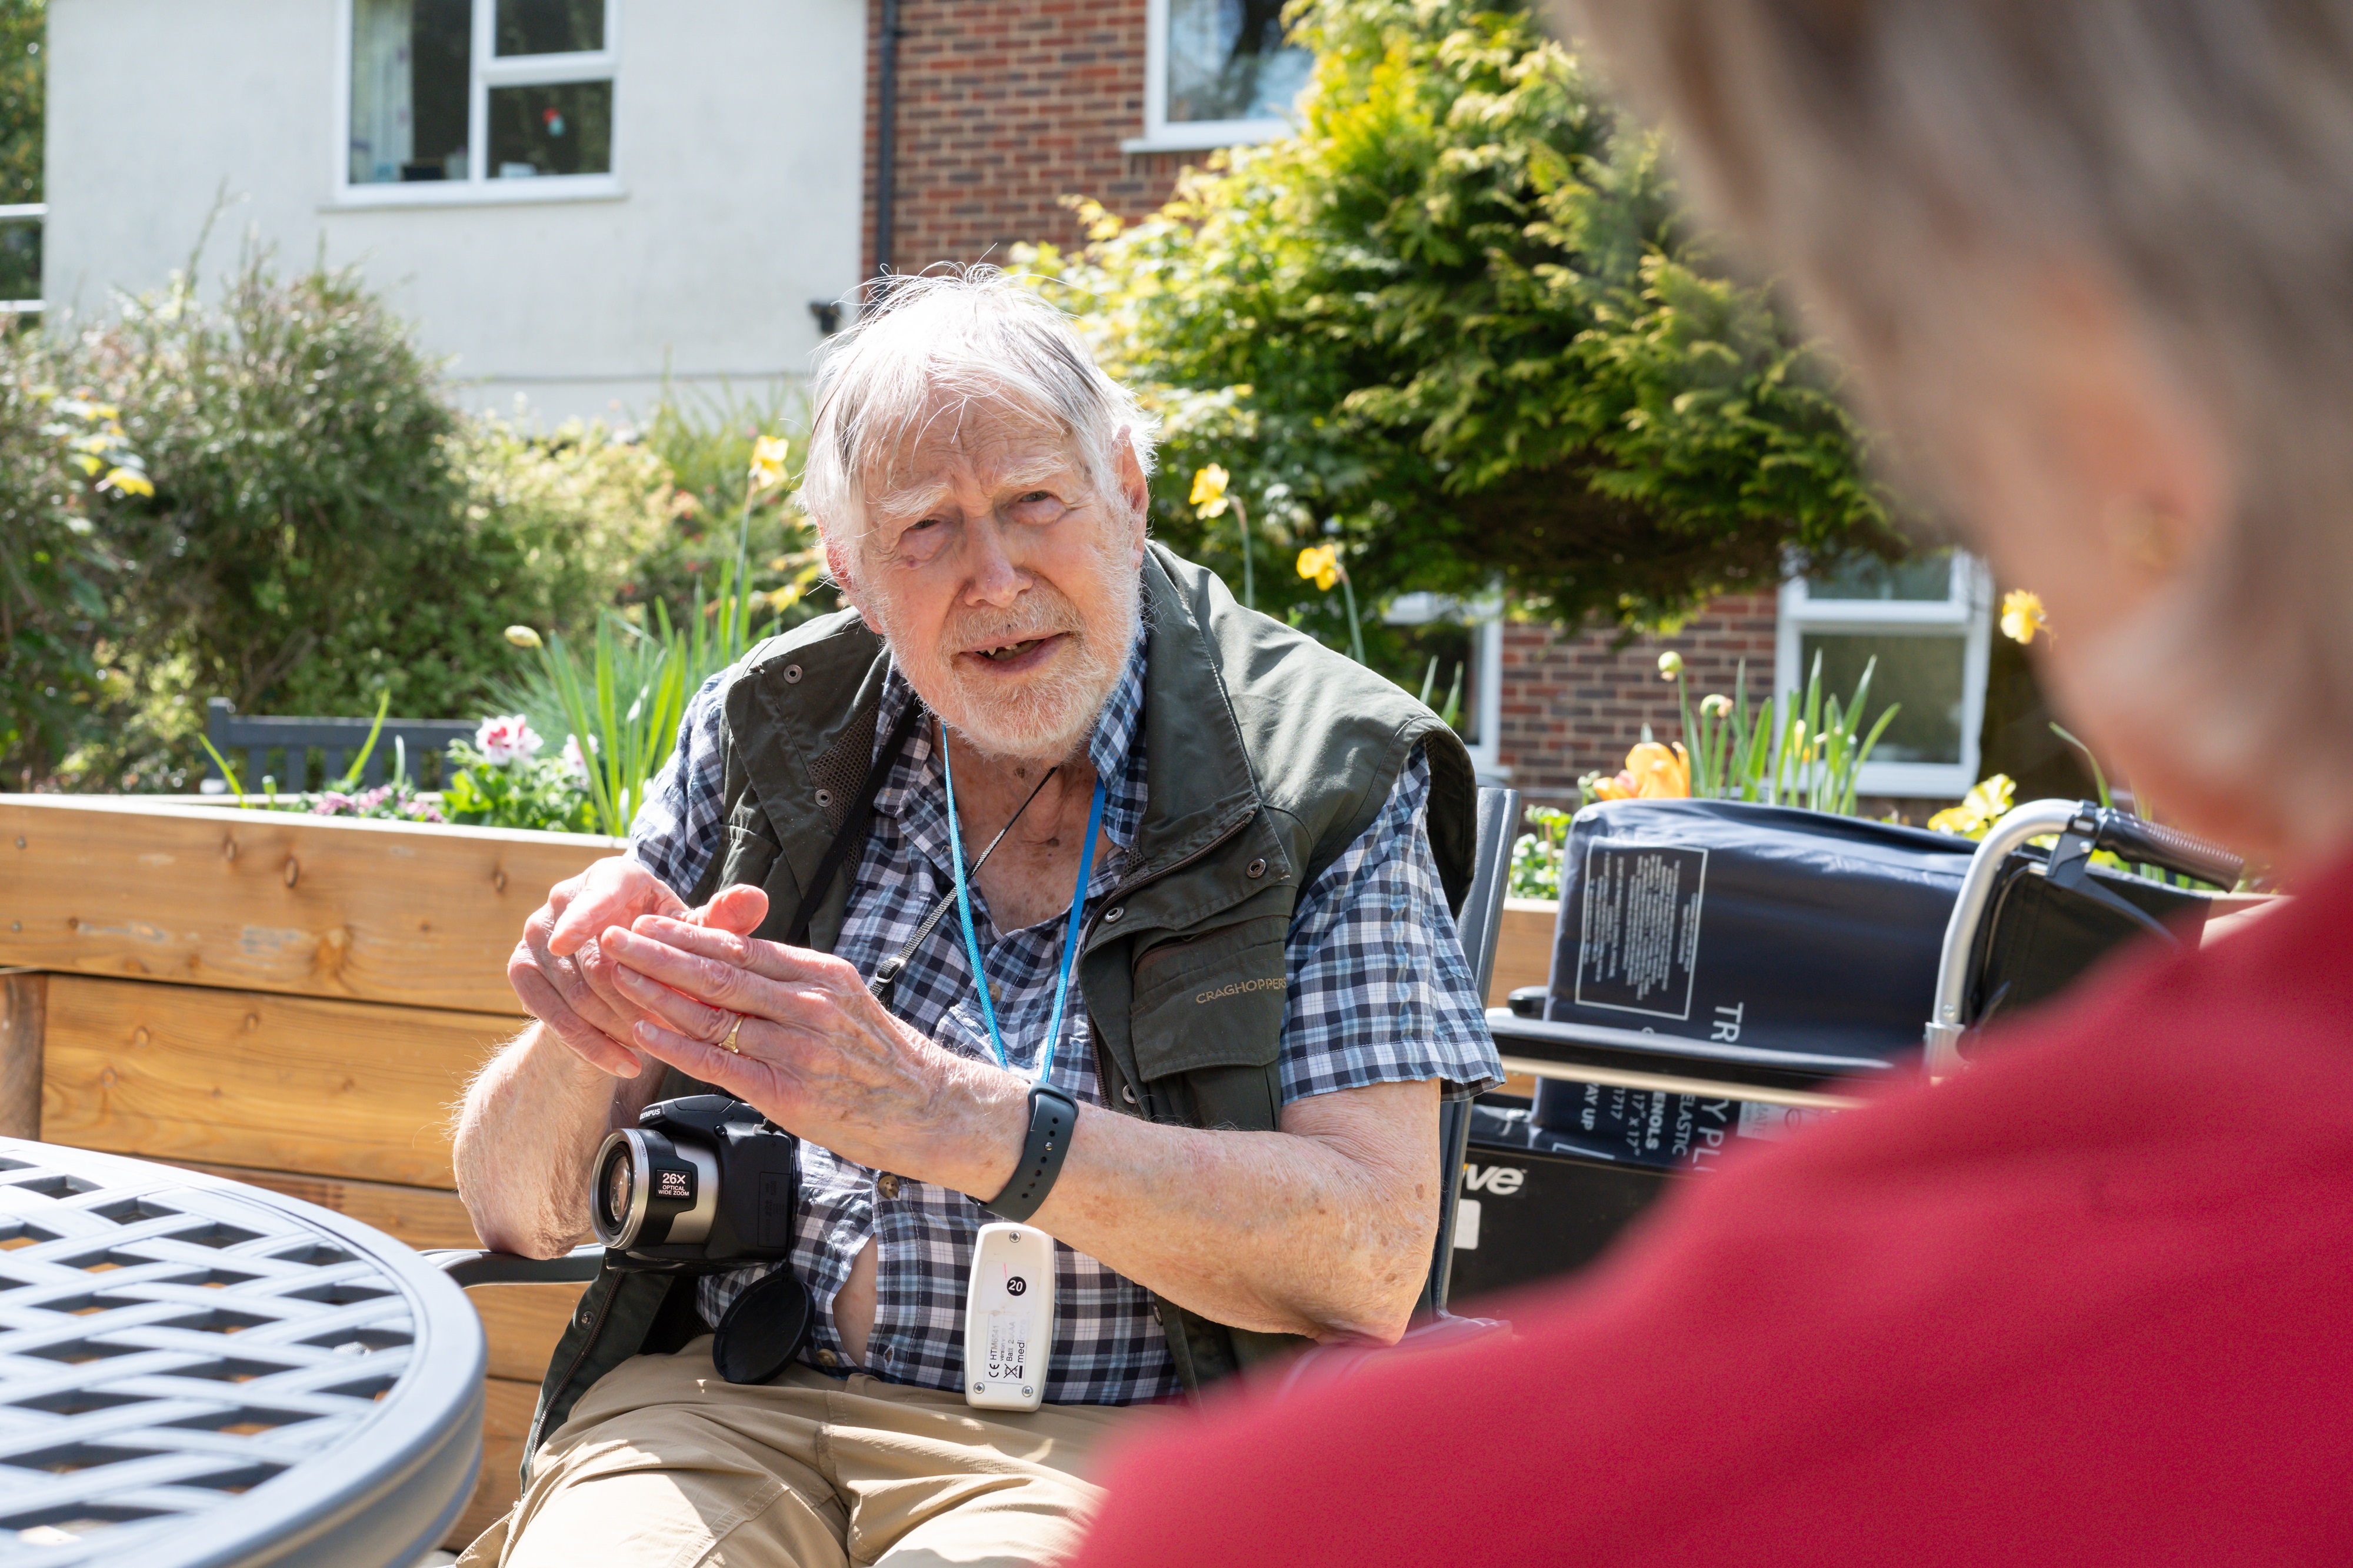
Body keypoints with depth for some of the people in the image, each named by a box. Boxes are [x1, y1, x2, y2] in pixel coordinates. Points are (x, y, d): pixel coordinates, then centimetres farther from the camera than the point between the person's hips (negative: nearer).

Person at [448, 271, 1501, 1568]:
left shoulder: (1325, 777, -1)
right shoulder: (762, 738, 8)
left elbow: (1369, 1265, -12)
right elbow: (517, 1211, 9)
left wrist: (941, 1113, -22)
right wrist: (580, 1043, -15)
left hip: (1094, 1435, -2)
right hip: (724, 1398, 2)